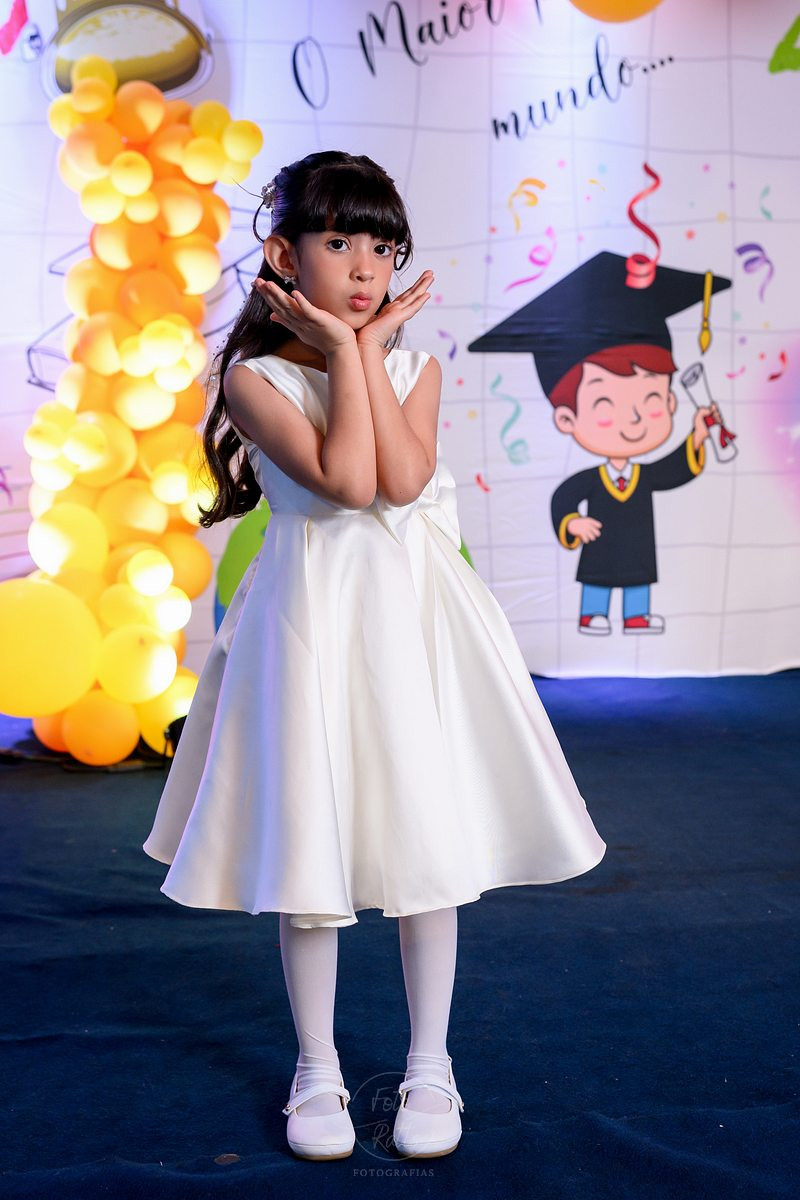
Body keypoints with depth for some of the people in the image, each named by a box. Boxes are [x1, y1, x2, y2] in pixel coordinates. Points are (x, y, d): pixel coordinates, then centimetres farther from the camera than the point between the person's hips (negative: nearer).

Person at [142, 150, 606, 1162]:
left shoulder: (414, 364, 6)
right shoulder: (254, 375, -4)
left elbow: (405, 478, -14)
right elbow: (347, 481, -19)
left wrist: (369, 348, -8)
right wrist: (344, 351, -12)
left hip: (412, 613, 3)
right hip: (311, 617, -2)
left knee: (429, 833, 6)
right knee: (308, 839, 5)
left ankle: (429, 1066, 25)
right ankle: (318, 1070, 25)